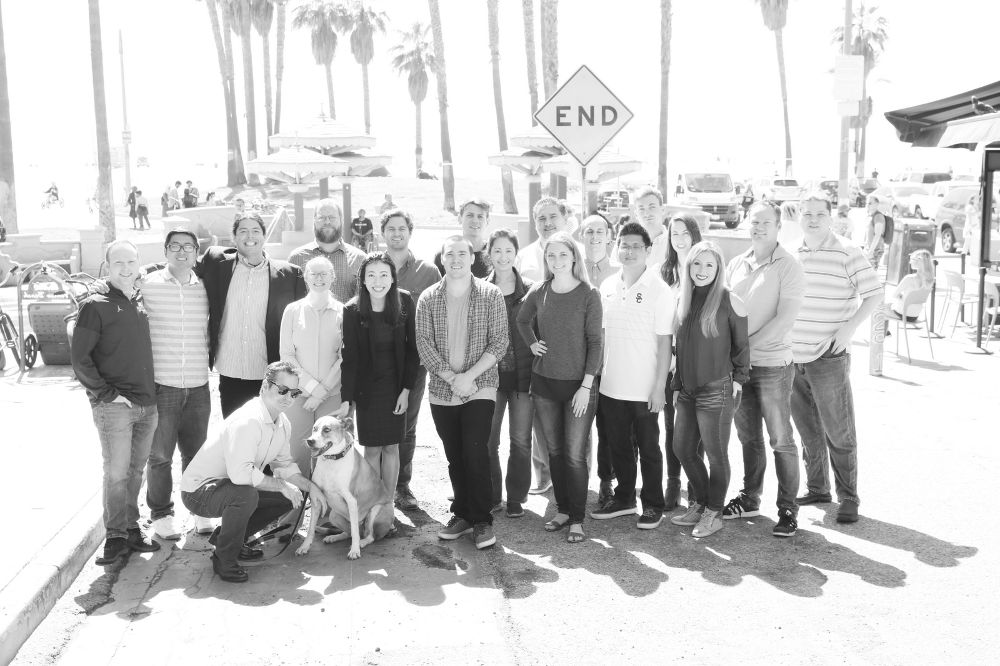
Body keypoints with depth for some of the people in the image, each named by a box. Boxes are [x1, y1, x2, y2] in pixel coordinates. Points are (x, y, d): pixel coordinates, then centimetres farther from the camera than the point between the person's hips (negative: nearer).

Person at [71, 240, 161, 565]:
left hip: (147, 403, 5)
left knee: (136, 470, 11)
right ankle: (115, 536, 6)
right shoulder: (96, 305, -4)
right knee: (116, 472, -5)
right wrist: (103, 392, -11)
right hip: (113, 405, -5)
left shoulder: (143, 302, 13)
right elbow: (79, 356, -7)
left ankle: (132, 528, 21)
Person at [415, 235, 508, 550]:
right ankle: (462, 515, 23)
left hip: (479, 388, -3)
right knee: (454, 457, 10)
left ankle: (482, 520, 2)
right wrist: (451, 378, -11)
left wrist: (469, 376, -14)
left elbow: (499, 342, -6)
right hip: (442, 391, 3)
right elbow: (423, 343, -1)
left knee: (475, 453, -10)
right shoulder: (428, 299, 4)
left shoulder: (491, 295, -1)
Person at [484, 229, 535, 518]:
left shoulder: (530, 290, 2)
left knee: (520, 439, 6)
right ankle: (491, 497, 17)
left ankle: (516, 498, 18)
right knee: (487, 439, 2)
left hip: (523, 374, -1)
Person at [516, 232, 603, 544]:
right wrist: (532, 343, 6)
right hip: (544, 381, 4)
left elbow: (594, 342, -9)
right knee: (554, 451, 12)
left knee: (575, 455, -1)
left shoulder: (589, 295, -8)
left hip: (578, 385, -4)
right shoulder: (539, 292, 3)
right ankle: (562, 510, 26)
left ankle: (577, 519, 11)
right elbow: (522, 320, 23)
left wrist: (586, 386, -13)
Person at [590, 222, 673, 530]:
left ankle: (653, 505, 20)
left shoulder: (659, 290, -9)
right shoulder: (608, 287, 6)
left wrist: (659, 386, -13)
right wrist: (597, 375, 9)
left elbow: (665, 342, -9)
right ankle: (624, 498, 30)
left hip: (644, 389, -5)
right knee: (619, 446, 15)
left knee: (648, 449, 7)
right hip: (611, 386, 5)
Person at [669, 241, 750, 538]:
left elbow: (742, 344, -2)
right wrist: (677, 385, 13)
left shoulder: (729, 301, -9)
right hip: (687, 390, 6)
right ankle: (699, 503, 31)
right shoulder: (683, 300, 7)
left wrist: (738, 378, -7)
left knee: (716, 454, 3)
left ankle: (714, 513, 18)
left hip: (717, 390, -6)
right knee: (683, 449, 12)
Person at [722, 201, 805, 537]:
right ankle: (749, 499, 28)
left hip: (772, 364, -5)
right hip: (738, 365, 5)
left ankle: (788, 509, 10)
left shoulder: (788, 266, -8)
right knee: (748, 437, 15)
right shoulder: (736, 264, 10)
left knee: (781, 440, 0)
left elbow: (785, 319, -15)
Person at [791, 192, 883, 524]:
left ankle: (849, 499, 11)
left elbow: (874, 293, -6)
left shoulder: (847, 253, -6)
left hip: (829, 358, -5)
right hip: (792, 358, 5)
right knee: (808, 431, 16)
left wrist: (849, 328, -16)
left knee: (839, 433, 0)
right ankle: (817, 489, 30)